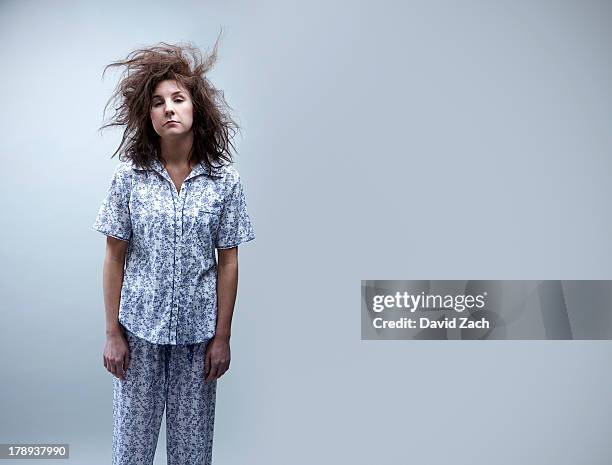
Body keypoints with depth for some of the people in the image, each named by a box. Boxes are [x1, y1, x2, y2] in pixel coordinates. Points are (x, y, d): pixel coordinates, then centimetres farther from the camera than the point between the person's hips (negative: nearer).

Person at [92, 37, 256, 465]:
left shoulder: (224, 179, -5)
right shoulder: (129, 176, -4)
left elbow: (228, 262, -2)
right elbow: (115, 257, 0)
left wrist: (222, 337, -2)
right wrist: (113, 332, -1)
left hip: (198, 331, 0)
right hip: (140, 328, 0)